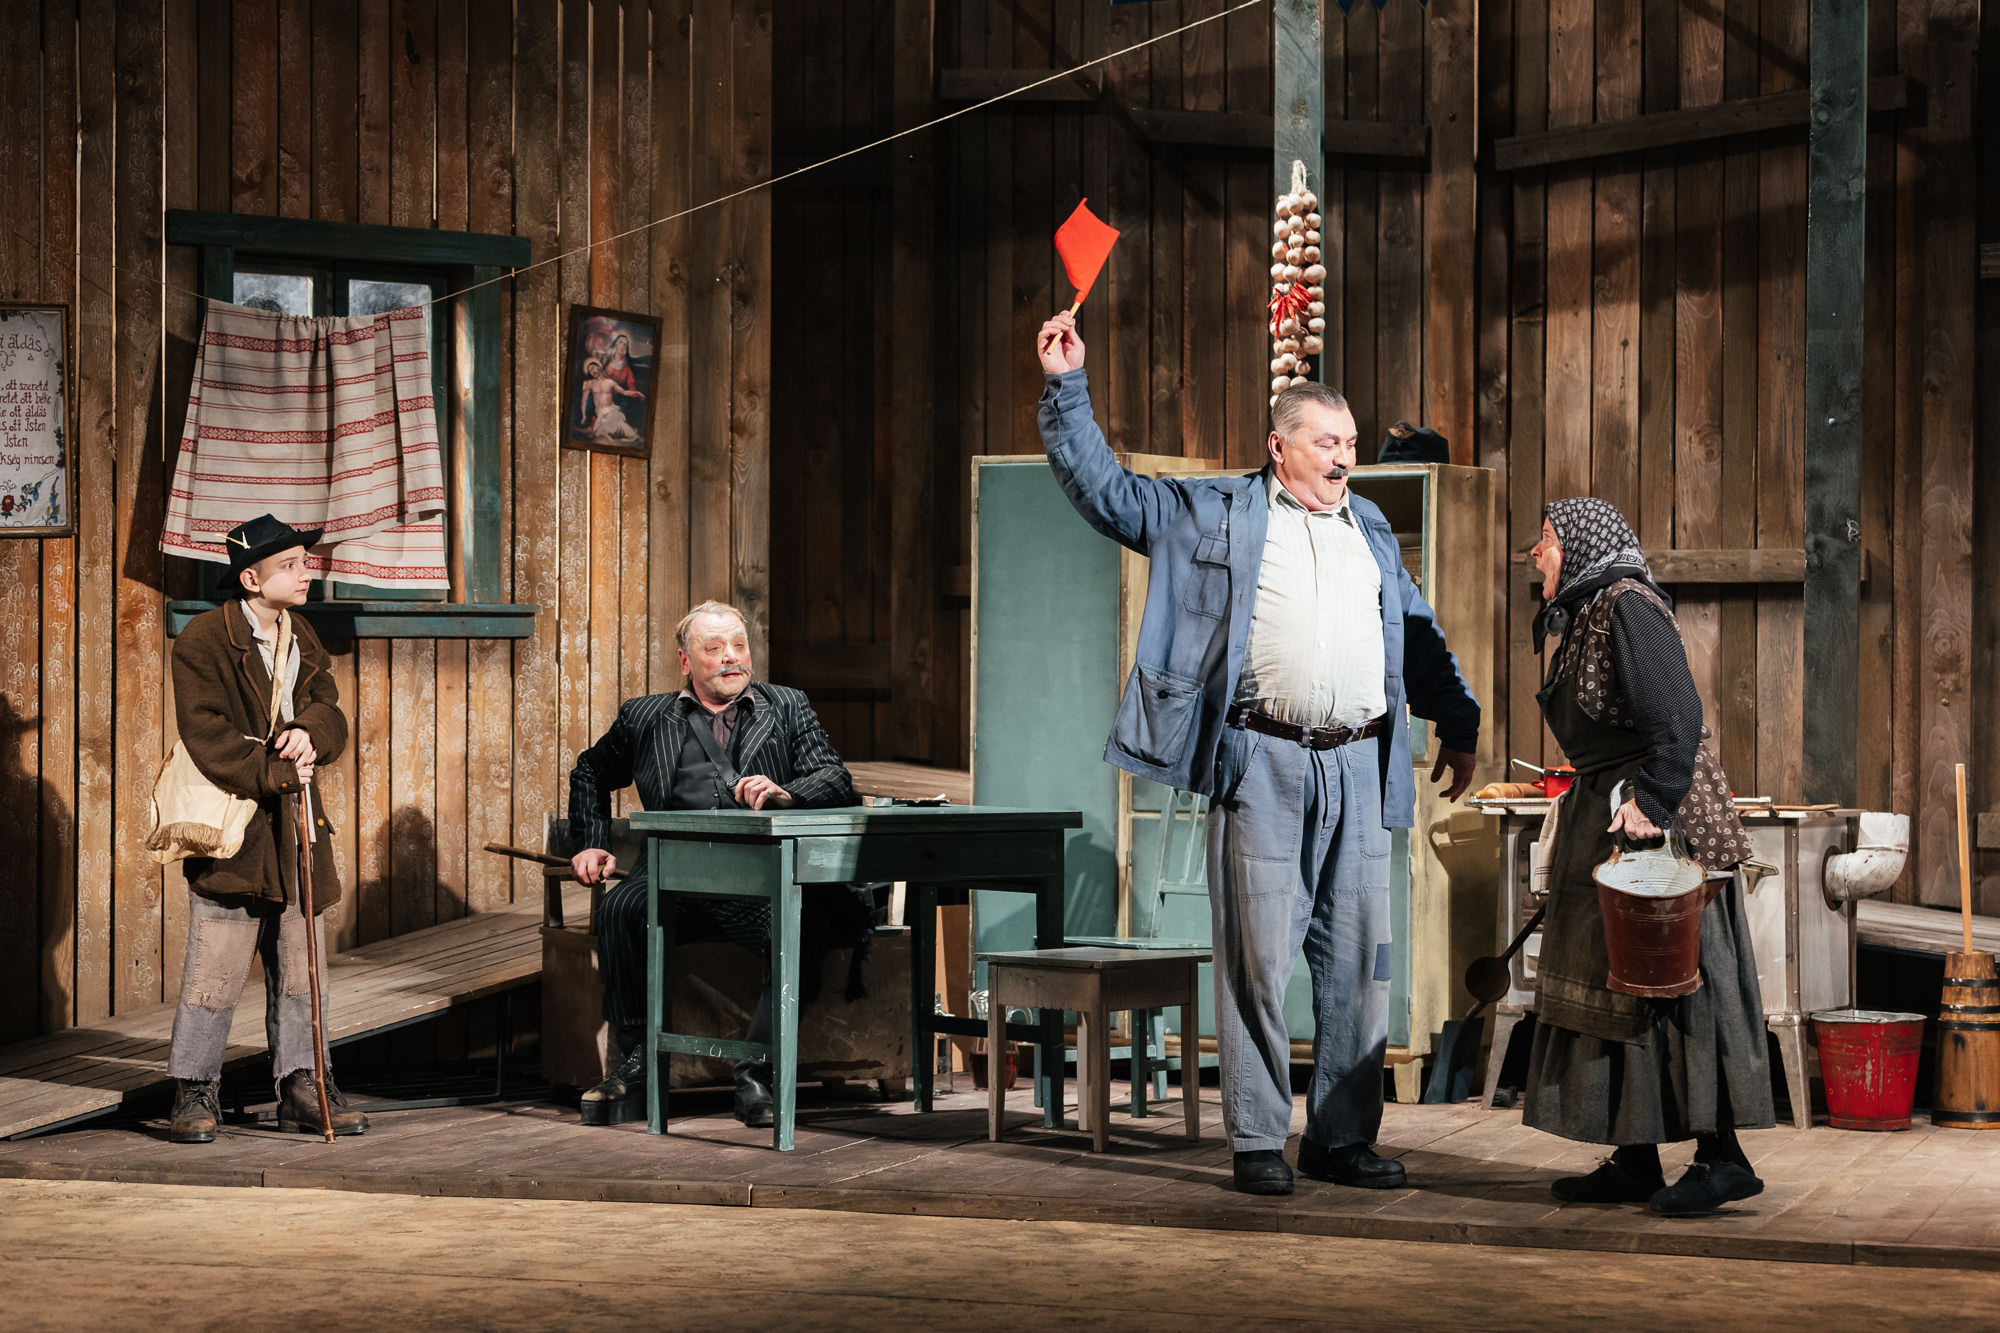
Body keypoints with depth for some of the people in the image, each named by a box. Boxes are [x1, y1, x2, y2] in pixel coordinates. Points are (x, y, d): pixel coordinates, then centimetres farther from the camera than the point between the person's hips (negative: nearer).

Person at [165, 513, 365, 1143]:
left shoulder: (302, 638, 15)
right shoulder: (202, 641, -9)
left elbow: (329, 710, 10)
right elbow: (208, 737, -15)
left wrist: (309, 732, -13)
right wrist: (275, 773, -20)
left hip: (295, 828, 7)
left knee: (300, 967, 9)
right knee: (215, 968, -7)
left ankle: (301, 1087, 16)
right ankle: (194, 1092, 3)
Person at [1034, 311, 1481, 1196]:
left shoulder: (1369, 530, 22)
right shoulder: (1213, 514, 8)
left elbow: (1419, 637, 31)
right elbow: (1103, 489, 4)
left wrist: (1458, 722, 29)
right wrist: (1065, 388, -2)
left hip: (1358, 768, 5)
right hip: (1263, 764, -4)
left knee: (1358, 962, 5)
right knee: (1258, 958, -3)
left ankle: (1343, 1137, 14)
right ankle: (1256, 1141, 4)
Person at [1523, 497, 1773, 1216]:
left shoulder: (1628, 606, -13)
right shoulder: (1587, 613, 16)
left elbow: (1678, 718, -21)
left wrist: (1650, 804, -25)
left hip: (1659, 818, -10)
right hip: (1606, 818, 10)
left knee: (1668, 982, -8)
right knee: (1613, 986, 8)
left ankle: (1722, 1156, -4)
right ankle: (1636, 1162, 12)